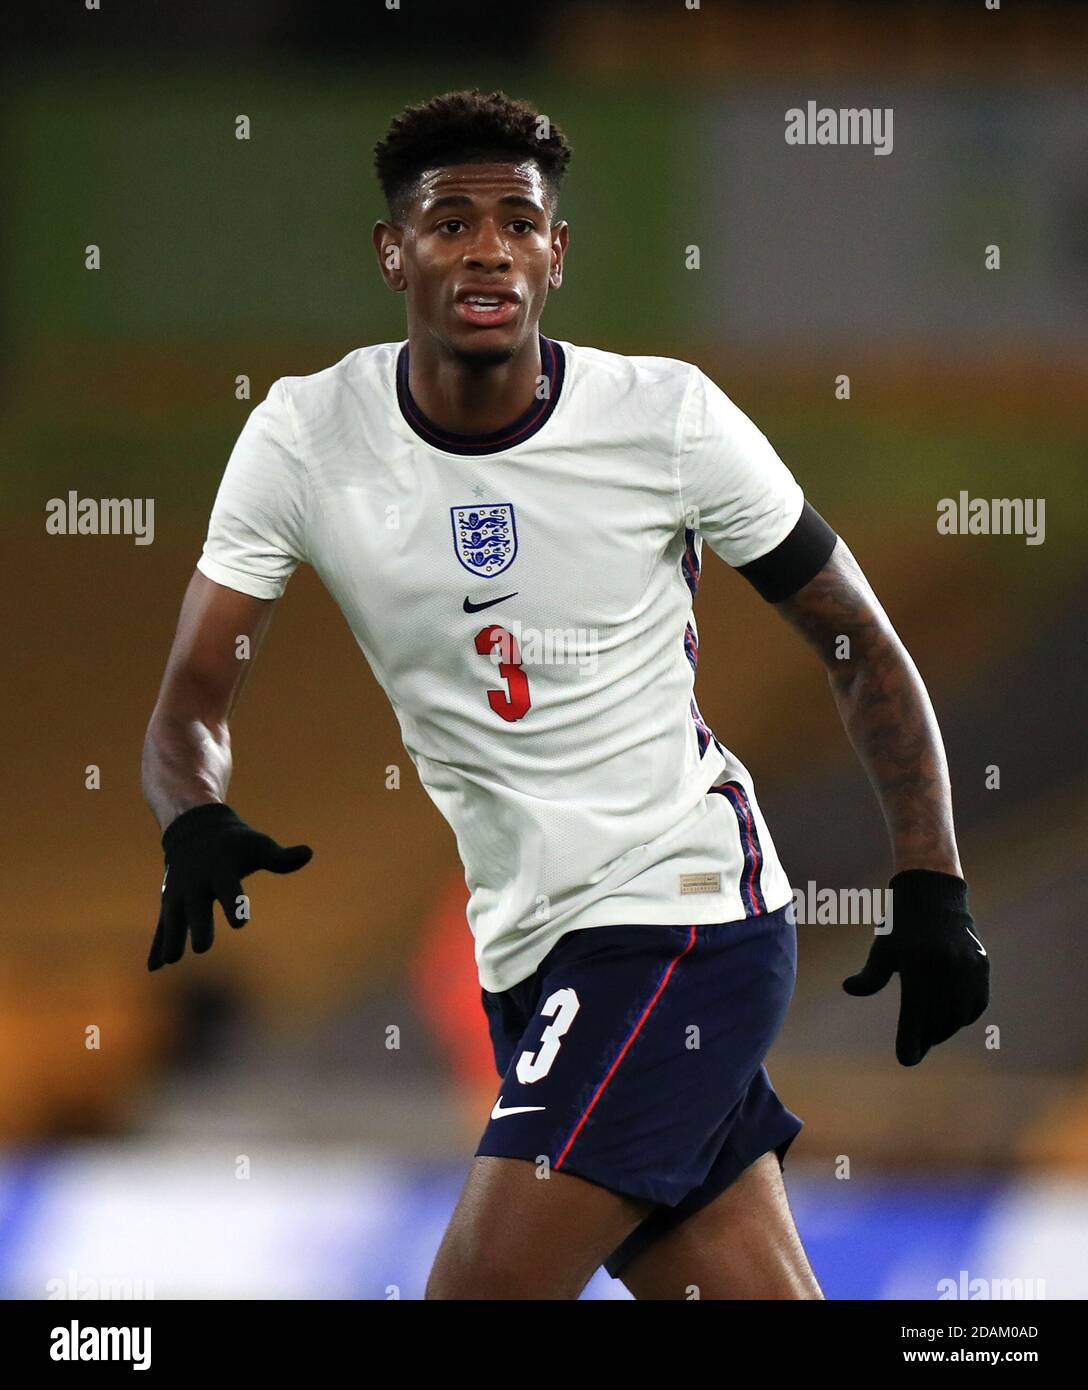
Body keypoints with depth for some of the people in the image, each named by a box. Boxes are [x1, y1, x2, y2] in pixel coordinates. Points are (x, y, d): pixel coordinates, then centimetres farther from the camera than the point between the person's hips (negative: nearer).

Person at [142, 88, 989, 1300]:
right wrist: (196, 825, -25)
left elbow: (856, 642, 2)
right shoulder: (307, 436, -2)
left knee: (481, 1290, -17)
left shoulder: (665, 417, -8)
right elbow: (193, 699, -2)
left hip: (685, 914, -4)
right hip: (527, 948, 4)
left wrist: (932, 891, -5)